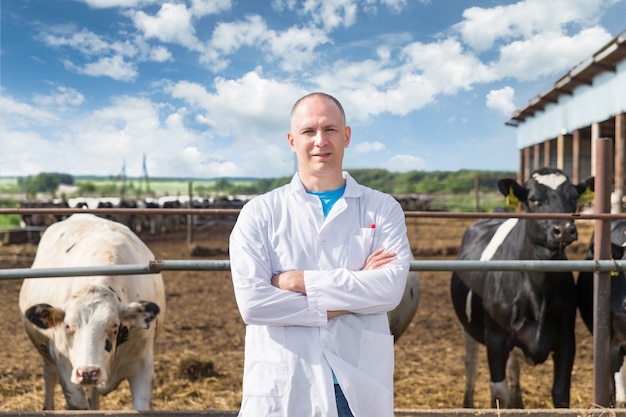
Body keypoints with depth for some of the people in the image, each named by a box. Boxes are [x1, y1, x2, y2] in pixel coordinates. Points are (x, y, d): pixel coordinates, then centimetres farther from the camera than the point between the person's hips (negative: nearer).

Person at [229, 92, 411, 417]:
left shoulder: (383, 209, 3)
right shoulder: (259, 213, 0)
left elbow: (391, 287, -11)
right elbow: (251, 301, -13)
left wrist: (300, 281, -14)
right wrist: (353, 293, -13)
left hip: (361, 390, 1)